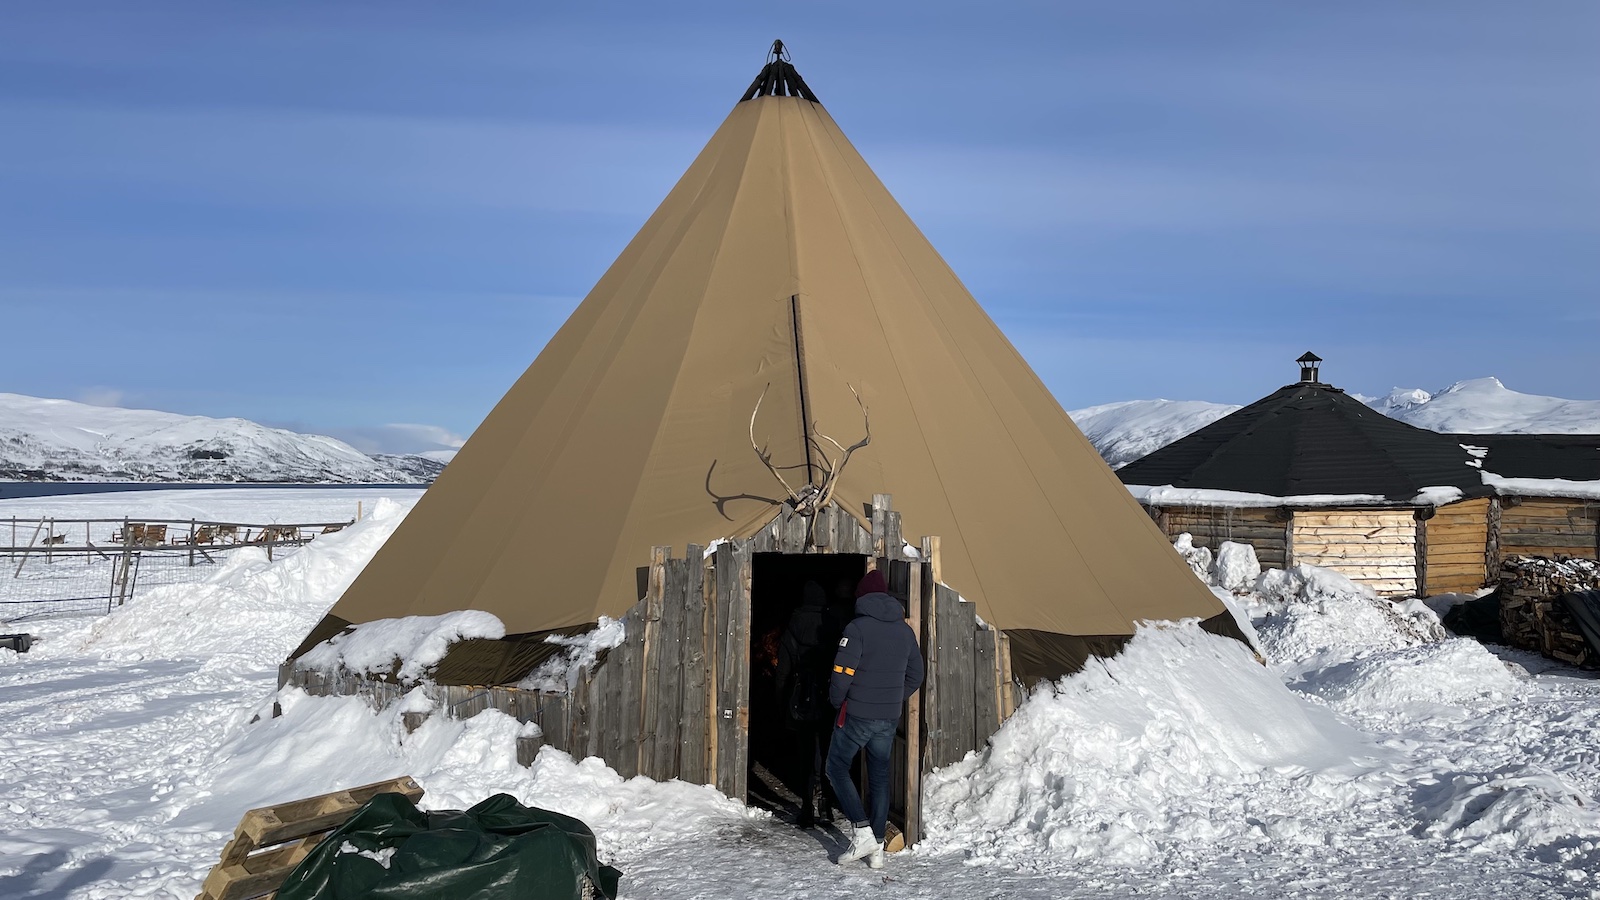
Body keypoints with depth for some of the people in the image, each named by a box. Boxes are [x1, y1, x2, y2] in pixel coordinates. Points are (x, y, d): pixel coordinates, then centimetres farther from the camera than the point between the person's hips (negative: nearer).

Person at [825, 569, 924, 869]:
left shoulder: (857, 627, -13)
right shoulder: (905, 631, 7)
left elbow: (842, 673, -18)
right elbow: (915, 676, 14)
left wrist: (836, 701, -1)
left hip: (856, 715, -6)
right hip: (890, 718, 6)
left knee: (837, 768, 8)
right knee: (879, 776, 13)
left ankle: (863, 831, -5)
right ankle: (877, 847, 13)